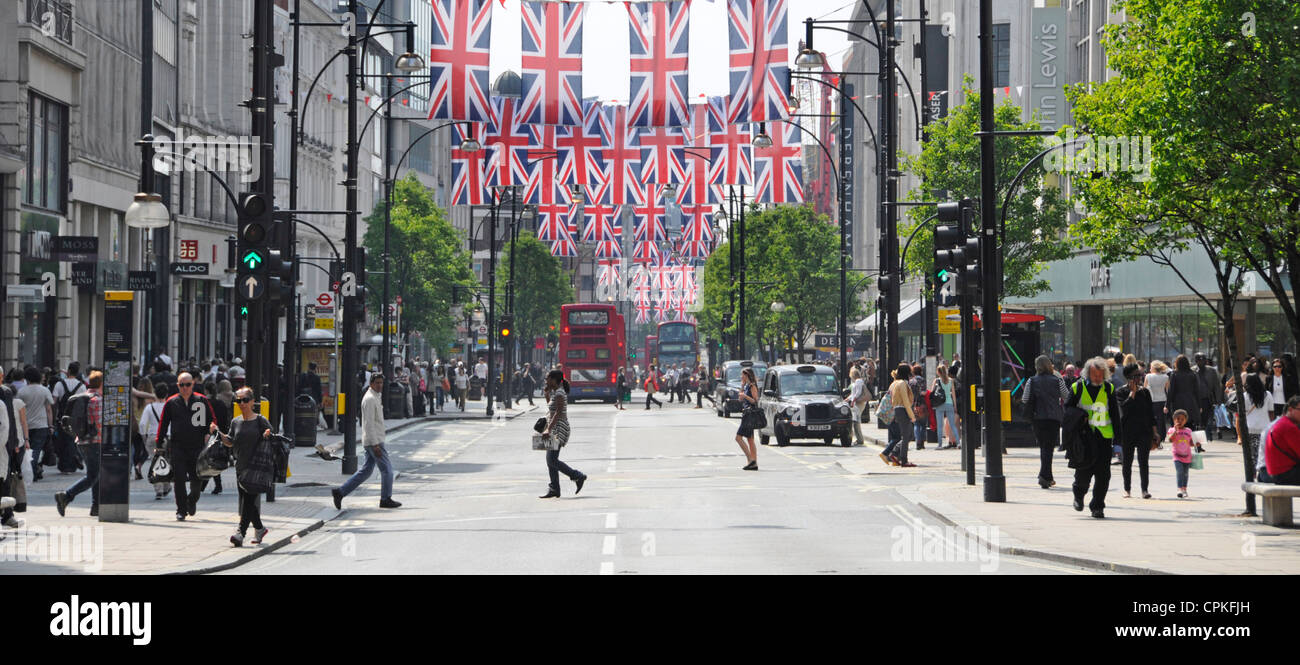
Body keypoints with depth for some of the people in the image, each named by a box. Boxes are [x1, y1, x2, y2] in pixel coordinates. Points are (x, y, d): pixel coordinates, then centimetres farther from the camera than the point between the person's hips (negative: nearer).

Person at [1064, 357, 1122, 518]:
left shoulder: (1109, 389, 5)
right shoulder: (1078, 388, 0)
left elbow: (1115, 415, 9)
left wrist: (1117, 440, 5)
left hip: (1104, 436, 1)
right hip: (1083, 436, -1)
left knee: (1103, 473, -4)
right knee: (1084, 470, -4)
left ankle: (1097, 507, 6)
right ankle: (1079, 495, 27)